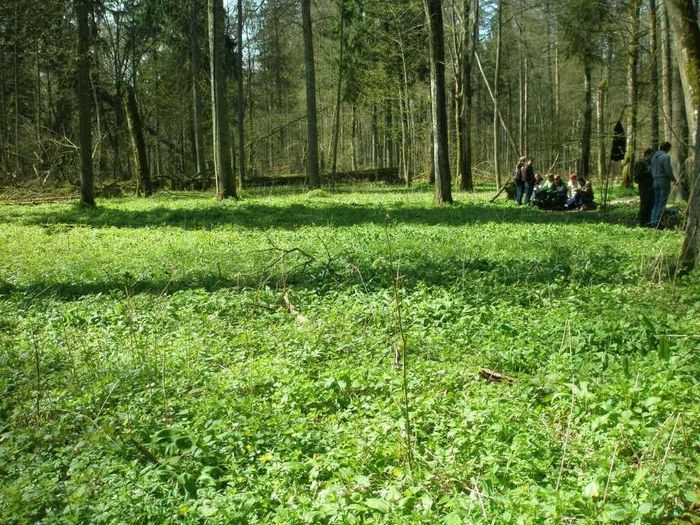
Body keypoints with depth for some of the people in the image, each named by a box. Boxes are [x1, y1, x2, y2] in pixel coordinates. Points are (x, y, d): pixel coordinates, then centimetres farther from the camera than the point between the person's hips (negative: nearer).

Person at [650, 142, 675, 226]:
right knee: (662, 203, -4)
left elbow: (652, 170, 13)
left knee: (656, 202, 11)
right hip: (665, 181, -7)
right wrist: (674, 179, -2)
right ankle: (657, 222, -7)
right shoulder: (666, 156, -12)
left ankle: (653, 221, 5)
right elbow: (668, 171, -16)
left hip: (655, 181, 7)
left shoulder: (654, 156, 11)